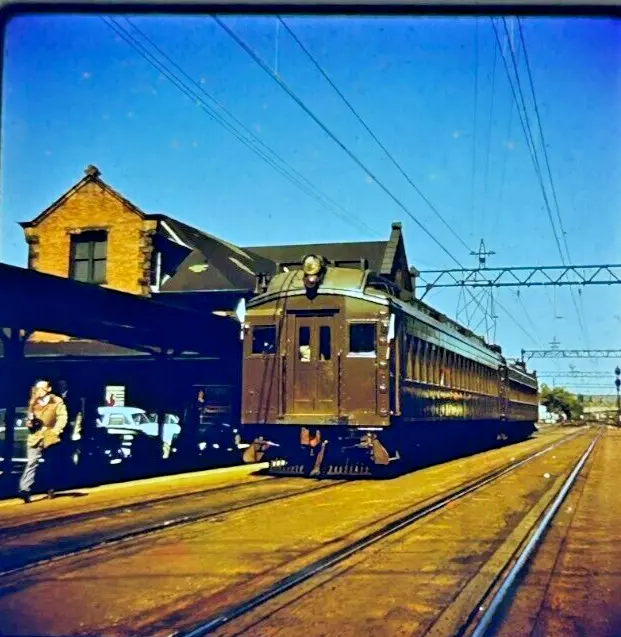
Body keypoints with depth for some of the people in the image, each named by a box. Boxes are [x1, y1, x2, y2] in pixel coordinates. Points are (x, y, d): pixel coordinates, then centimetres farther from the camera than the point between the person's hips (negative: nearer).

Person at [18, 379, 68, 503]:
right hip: (35, 437, 2)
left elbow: (62, 418, -9)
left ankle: (50, 489, 23)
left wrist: (55, 431, -21)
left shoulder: (57, 401, -1)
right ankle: (24, 489, -18)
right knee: (31, 463, -11)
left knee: (51, 465, 8)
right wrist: (28, 422, 1)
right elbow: (29, 417, 24)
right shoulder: (33, 402, 13)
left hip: (50, 437, -2)